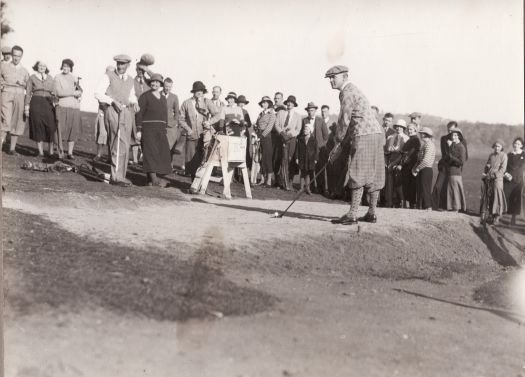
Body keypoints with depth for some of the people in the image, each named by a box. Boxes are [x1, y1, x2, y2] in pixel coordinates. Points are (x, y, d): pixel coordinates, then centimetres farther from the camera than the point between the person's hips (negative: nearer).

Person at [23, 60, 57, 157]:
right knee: (38, 128, -1)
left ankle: (51, 152, 2)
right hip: (36, 103, -1)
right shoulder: (32, 78, 8)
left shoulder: (50, 78, 13)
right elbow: (28, 93, 5)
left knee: (51, 127, -6)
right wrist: (26, 107, -3)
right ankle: (40, 152, 3)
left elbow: (54, 93, 13)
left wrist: (55, 105, 4)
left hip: (49, 104, 1)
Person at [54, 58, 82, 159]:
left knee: (73, 130, -1)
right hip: (62, 106, -4)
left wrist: (79, 95, 4)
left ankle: (70, 153, 3)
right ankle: (60, 150, 5)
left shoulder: (74, 78, 16)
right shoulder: (58, 77, 2)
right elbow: (58, 92, -10)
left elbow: (80, 90, 27)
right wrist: (73, 92, -11)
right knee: (61, 129, -7)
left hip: (74, 107, 4)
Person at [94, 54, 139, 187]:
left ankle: (120, 176, 16)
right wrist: (113, 101, -15)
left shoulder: (131, 80, 18)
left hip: (127, 112, 6)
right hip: (113, 111, -6)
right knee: (120, 143, -19)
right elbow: (98, 94, -2)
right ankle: (117, 176, -17)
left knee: (125, 145, 7)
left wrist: (135, 103, 9)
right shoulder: (109, 77, 2)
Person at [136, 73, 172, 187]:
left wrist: (165, 130, 14)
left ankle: (150, 179, 7)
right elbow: (139, 113, -6)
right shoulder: (145, 96, -1)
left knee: (162, 153, 2)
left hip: (160, 130, 7)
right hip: (148, 128, -6)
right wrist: (139, 130, -14)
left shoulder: (163, 98, 17)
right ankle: (154, 179, -22)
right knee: (151, 152, -14)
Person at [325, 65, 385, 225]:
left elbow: (344, 121, -9)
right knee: (372, 176, 9)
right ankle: (371, 213, 13)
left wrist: (339, 140, 4)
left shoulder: (348, 93, -8)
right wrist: (343, 141, 19)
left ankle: (352, 215, -12)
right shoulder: (352, 90, 24)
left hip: (364, 136, -10)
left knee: (358, 176, -11)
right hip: (376, 134, 10)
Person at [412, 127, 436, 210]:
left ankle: (428, 208, -3)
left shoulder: (429, 144, -13)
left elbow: (426, 160, -22)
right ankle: (421, 207, 14)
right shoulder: (424, 144, 18)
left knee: (425, 190, -6)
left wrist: (417, 169, -12)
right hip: (422, 171, 9)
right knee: (420, 190, 10)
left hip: (426, 170, -9)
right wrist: (414, 168, 5)